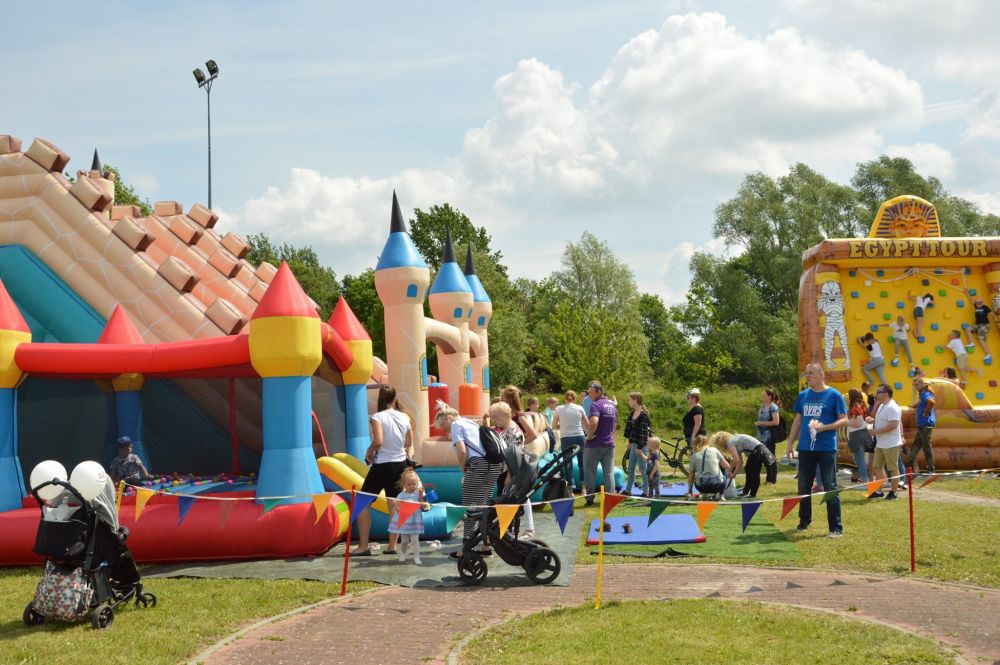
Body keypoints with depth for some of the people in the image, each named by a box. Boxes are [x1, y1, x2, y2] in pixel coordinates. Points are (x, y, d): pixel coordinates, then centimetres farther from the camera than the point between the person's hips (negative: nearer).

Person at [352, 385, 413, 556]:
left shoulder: (377, 417, -12)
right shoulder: (405, 418, 3)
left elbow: (378, 441, -24)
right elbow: (409, 443, 9)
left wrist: (369, 451, -6)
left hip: (382, 466, -5)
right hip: (400, 465, 5)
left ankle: (363, 546, 0)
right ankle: (392, 546, 14)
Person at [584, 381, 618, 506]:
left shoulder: (596, 405, -16)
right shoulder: (612, 405, 12)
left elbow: (594, 422, -32)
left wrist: (589, 435, -18)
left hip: (594, 444, -7)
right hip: (609, 444, 7)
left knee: (590, 472, 3)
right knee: (609, 472, 9)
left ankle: (590, 499, 4)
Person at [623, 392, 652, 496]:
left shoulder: (643, 415, -18)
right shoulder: (633, 413, 8)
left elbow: (644, 432, -20)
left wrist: (640, 447, -21)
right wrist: (630, 442, 16)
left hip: (641, 445, -9)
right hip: (634, 444, 9)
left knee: (642, 468, -1)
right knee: (630, 468, 14)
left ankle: (646, 491, 7)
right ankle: (628, 490, 22)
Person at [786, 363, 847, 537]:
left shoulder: (834, 395, -4)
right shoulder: (802, 396, 10)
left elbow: (844, 420, -5)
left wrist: (824, 427, -18)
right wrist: (790, 442, 11)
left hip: (827, 448, -5)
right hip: (805, 448, 5)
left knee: (830, 487, -4)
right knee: (803, 487, 12)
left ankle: (836, 527, 1)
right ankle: (804, 521, 27)